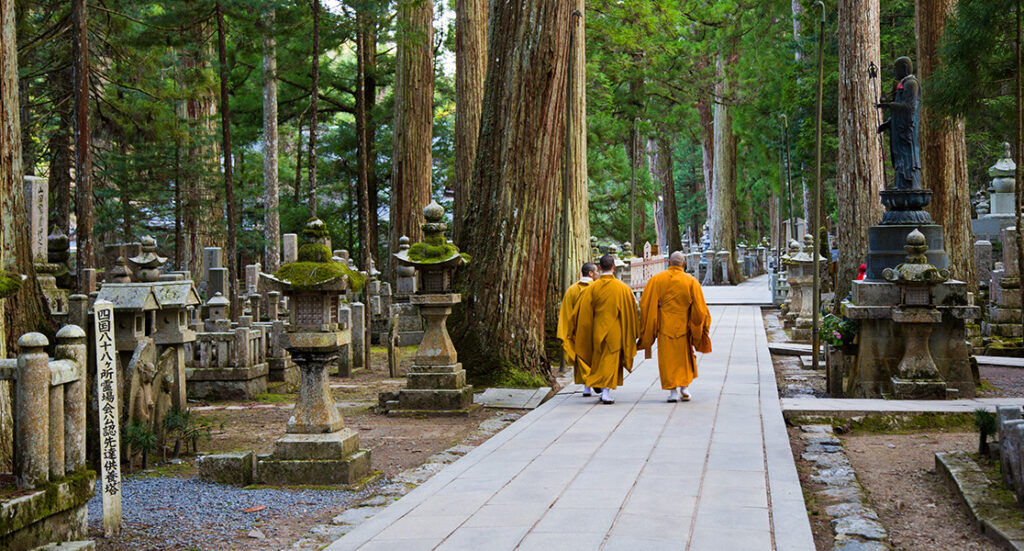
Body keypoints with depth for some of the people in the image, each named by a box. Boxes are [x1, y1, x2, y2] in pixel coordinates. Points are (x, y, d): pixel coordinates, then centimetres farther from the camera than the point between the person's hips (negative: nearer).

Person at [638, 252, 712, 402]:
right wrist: (704, 326, 8)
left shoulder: (656, 279, -3)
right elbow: (700, 307, -5)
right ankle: (684, 387, 13)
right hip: (683, 326, 0)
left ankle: (673, 390, 0)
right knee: (684, 357, 17)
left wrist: (647, 326, 7)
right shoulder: (691, 281, -4)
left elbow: (645, 303, -3)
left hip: (664, 326, 0)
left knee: (668, 359, 5)